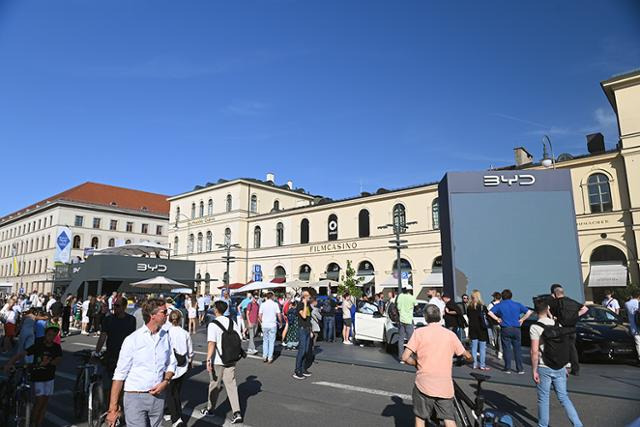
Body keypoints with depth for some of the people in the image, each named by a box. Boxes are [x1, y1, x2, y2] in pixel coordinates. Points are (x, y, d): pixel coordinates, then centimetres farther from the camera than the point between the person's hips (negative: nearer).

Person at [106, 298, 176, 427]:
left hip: (158, 397, 4)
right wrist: (113, 408, -8)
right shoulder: (132, 340, -10)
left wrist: (165, 381, -5)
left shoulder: (166, 337, 3)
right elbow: (119, 375, -8)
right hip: (135, 397, -4)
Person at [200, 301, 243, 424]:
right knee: (231, 385, 9)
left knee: (214, 385, 13)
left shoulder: (213, 325, -15)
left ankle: (210, 410, 32)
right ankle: (237, 413, 4)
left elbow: (211, 343, -24)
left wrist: (208, 359, -23)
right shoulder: (232, 322, 3)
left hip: (217, 360, -4)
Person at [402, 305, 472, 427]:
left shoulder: (419, 332, -4)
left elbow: (405, 357, -10)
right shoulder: (450, 334, 3)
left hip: (424, 385, -2)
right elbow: (467, 356, 12)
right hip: (445, 387, 2)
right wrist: (469, 359, 35)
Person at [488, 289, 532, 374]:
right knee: (517, 349, 9)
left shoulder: (500, 305, 0)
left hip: (505, 329, -1)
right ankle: (520, 369, 13)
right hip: (516, 329, 2)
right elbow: (529, 312, 0)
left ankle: (508, 369, 10)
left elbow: (490, 312, -12)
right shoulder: (517, 305, 5)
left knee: (507, 349, 5)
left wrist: (497, 319, 0)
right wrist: (522, 319, 6)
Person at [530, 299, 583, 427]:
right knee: (564, 397, 16)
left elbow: (535, 352, -17)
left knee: (543, 399, 8)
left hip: (544, 368, -5)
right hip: (560, 367, 5)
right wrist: (565, 366, 19)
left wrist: (534, 370, -9)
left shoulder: (535, 327, -14)